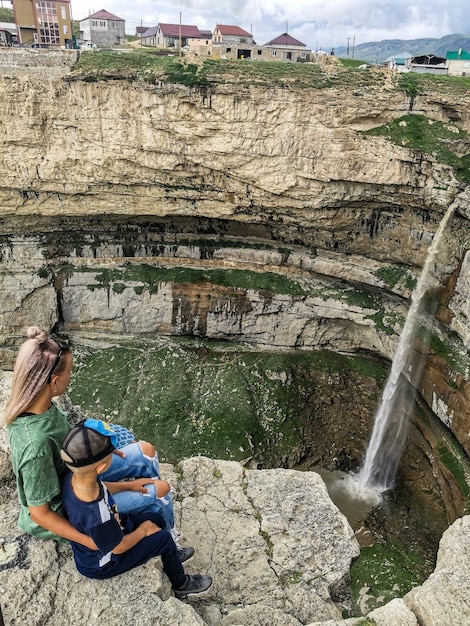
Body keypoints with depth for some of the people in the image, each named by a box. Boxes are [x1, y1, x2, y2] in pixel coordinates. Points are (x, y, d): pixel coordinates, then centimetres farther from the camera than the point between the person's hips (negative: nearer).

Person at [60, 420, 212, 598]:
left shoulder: (74, 477, -24)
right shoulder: (96, 516, -45)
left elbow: (101, 488, 1)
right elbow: (119, 547, -25)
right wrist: (142, 531, -8)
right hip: (101, 563, -7)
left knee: (157, 519, 14)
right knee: (164, 538, 1)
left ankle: (170, 556, 46)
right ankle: (181, 585, 31)